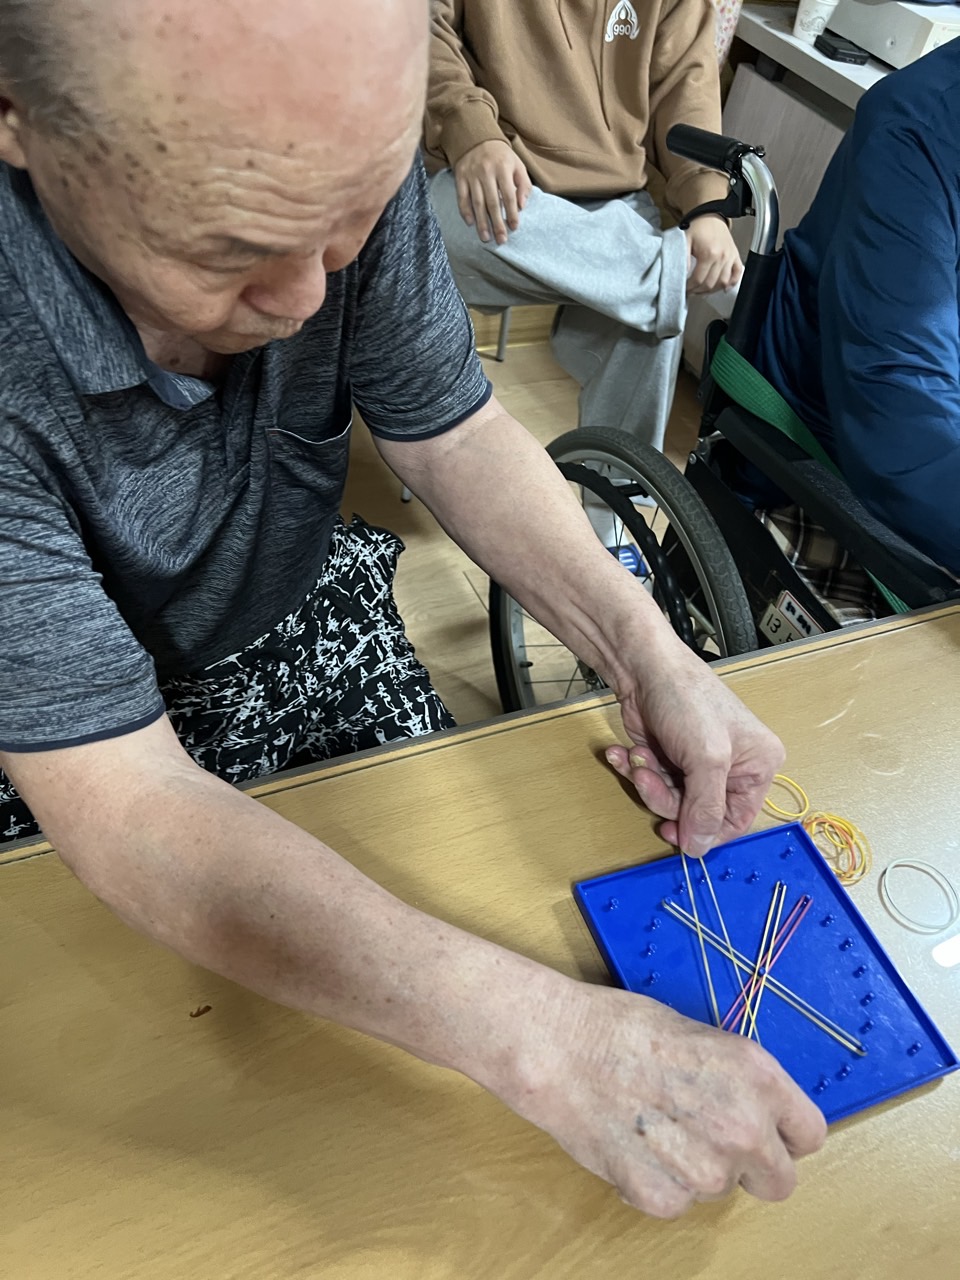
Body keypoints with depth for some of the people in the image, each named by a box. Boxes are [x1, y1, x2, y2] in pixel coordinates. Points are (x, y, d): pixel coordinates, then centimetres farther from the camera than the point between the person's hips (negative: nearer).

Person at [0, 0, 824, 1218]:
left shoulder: (337, 157, -23)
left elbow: (452, 433, -12)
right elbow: (122, 810, -38)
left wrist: (645, 652, -26)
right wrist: (544, 1037, -43)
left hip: (301, 610, 4)